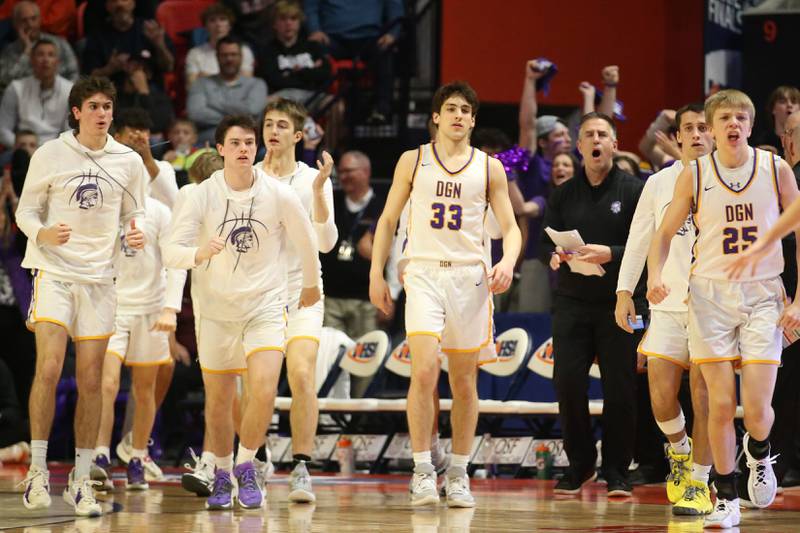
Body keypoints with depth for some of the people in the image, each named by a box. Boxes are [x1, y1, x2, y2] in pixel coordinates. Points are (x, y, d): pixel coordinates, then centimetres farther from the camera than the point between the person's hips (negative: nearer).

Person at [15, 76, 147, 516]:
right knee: (49, 368, -16)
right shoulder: (50, 154, -1)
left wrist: (135, 236, -8)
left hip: (100, 277, 3)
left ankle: (81, 480, 10)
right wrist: (43, 234, -19)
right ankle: (37, 472, -7)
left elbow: (134, 215, 15)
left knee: (90, 380, 3)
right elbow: (26, 210, 3)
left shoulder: (129, 161, 5)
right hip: (53, 270, -3)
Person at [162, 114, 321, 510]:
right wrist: (199, 254, -35)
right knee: (218, 403, 8)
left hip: (266, 305, -1)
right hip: (216, 309, 1)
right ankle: (222, 474, 31)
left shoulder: (279, 196, -9)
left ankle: (246, 466, 3)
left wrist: (311, 285, 23)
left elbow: (306, 243, 9)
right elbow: (170, 251, -14)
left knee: (264, 391, -20)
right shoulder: (202, 195, -9)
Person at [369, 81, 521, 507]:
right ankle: (422, 470, -10)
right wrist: (376, 274, 4)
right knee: (424, 371, -18)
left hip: (470, 276, 2)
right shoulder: (413, 161, 7)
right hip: (423, 274, -2)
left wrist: (508, 261, -14)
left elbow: (509, 226, 6)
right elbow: (388, 220, 11)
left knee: (464, 381, 6)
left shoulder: (489, 168, 8)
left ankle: (458, 474, 15)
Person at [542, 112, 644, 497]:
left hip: (620, 302, -3)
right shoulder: (563, 194, 12)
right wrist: (555, 256, -10)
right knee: (567, 382, -2)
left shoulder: (633, 190, 0)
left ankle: (616, 471, 9)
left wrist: (611, 254, -20)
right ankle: (580, 464, 14)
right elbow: (547, 241, 12)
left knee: (620, 386, -2)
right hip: (572, 301, 3)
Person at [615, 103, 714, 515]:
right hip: (667, 306, 2)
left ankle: (699, 483, 5)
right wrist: (624, 291, 5)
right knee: (661, 397, -3)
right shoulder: (659, 184, 8)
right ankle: (679, 450, 27)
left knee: (704, 396, -6)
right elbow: (638, 240, 12)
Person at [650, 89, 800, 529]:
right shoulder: (695, 175, 1)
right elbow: (664, 233, 8)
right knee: (721, 403, -3)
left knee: (757, 407, -8)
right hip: (710, 294, 0)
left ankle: (758, 454, 28)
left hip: (762, 295, 0)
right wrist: (655, 277, -11)